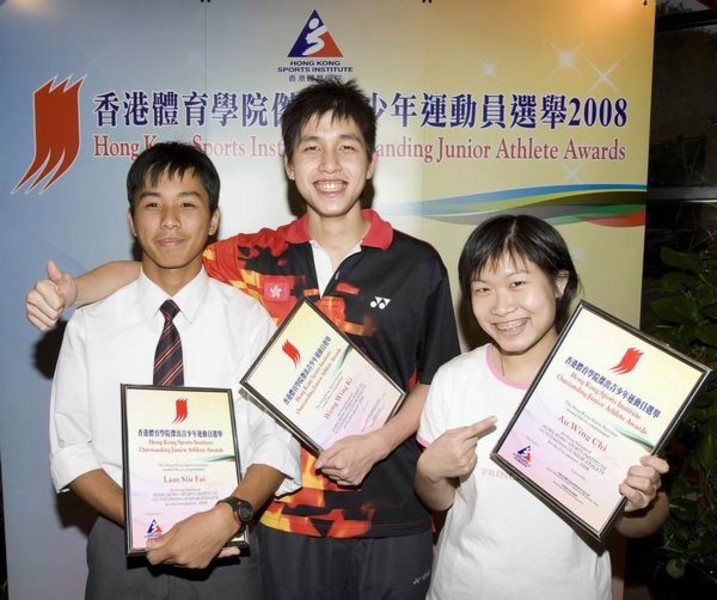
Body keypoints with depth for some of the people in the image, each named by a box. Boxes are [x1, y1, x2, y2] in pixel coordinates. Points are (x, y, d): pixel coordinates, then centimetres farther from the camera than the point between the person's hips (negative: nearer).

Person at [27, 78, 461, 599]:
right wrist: (70, 290, -15)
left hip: (389, 516, 0)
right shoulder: (258, 257, -3)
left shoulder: (417, 265, -5)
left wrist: (378, 443, -14)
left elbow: (439, 381, -1)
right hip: (285, 514, 1)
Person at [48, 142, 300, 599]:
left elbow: (277, 441, -9)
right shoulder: (89, 327, -2)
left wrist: (227, 518, -24)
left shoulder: (249, 319, -6)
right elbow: (71, 448, -2)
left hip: (226, 547, -1)